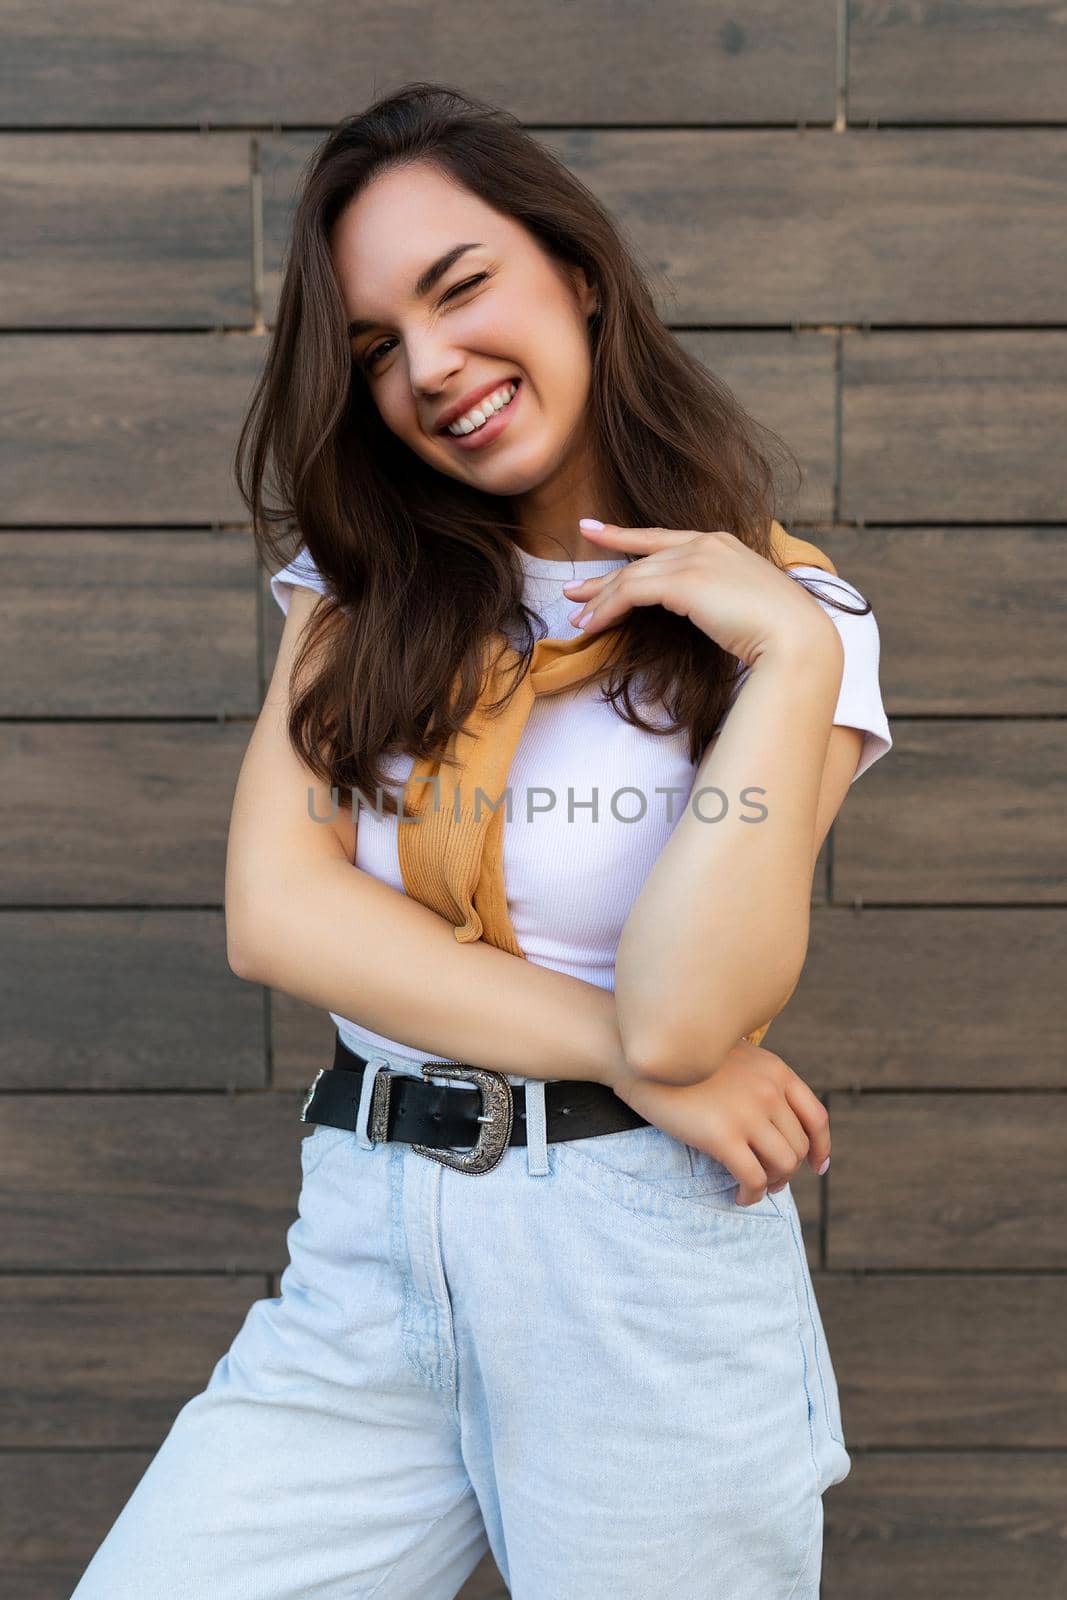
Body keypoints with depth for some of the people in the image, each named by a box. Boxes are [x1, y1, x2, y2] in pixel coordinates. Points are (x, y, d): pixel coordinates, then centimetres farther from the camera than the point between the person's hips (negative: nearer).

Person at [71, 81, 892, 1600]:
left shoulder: (791, 625, -3)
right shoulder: (361, 584, 7)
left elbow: (683, 1013, -16)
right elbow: (275, 909, -7)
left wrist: (788, 656, -18)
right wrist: (626, 1052, -13)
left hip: (645, 1261, -2)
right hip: (361, 1252, 3)